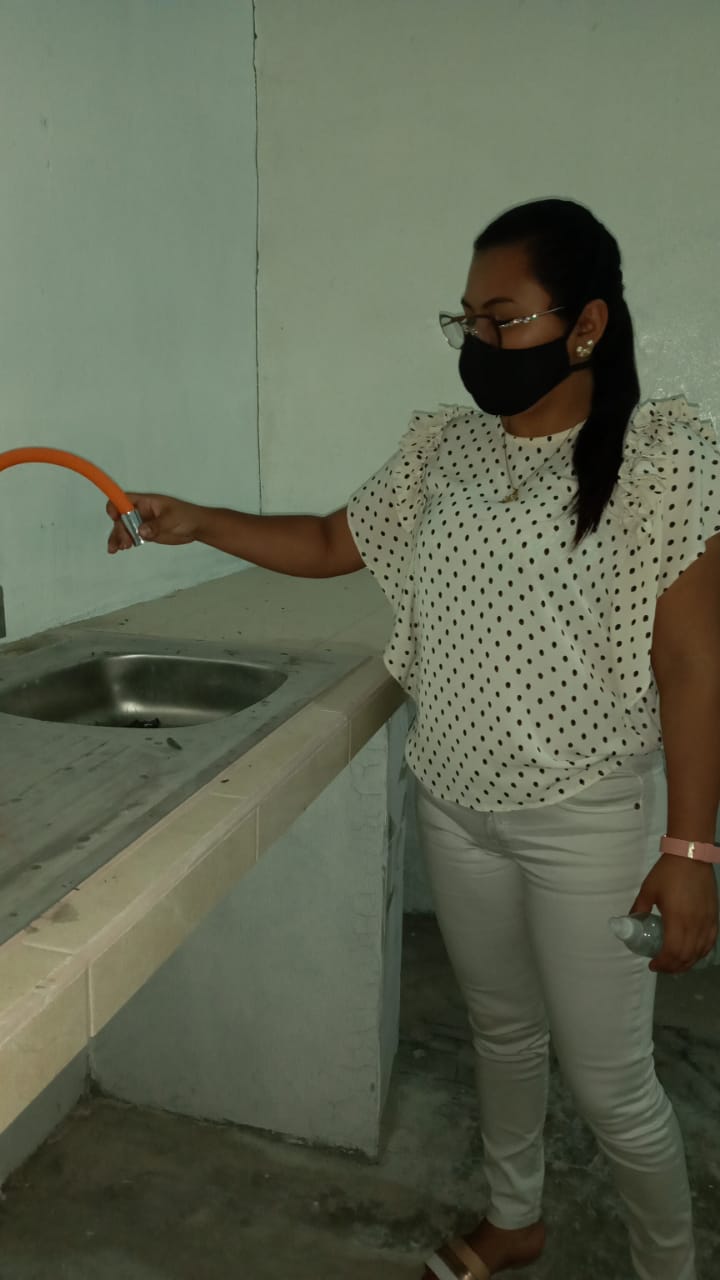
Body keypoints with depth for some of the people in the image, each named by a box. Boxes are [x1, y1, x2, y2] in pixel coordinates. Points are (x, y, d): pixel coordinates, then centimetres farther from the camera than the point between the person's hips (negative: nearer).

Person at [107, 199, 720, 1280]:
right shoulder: (443, 445, 2)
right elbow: (330, 544, 10)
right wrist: (199, 522, -3)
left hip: (590, 818, -5)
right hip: (455, 803, 5)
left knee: (609, 1081, 9)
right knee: (502, 1030, 24)